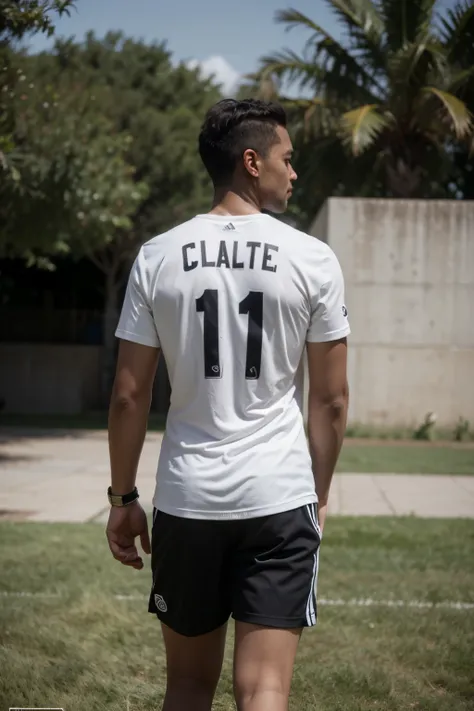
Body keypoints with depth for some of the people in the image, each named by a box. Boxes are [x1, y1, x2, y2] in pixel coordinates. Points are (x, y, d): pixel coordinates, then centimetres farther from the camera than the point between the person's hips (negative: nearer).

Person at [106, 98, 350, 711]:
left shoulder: (157, 257, 1)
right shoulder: (312, 259, -2)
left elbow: (129, 395, 1)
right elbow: (330, 399, 1)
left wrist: (122, 498, 11)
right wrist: (320, 495, 13)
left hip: (186, 498, 2)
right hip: (280, 498, -2)